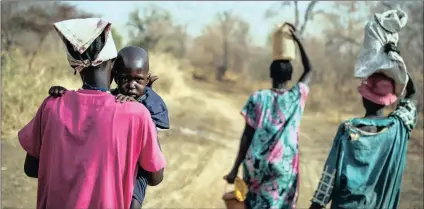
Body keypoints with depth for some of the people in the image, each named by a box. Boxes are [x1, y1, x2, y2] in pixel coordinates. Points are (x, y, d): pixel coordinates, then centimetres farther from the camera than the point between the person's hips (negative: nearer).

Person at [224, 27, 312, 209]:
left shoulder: (257, 98, -5)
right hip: (284, 167, 0)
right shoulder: (297, 97, -1)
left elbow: (247, 135, -6)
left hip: (257, 165, 1)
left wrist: (235, 169, -2)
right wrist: (297, 41, 17)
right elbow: (309, 70, 18)